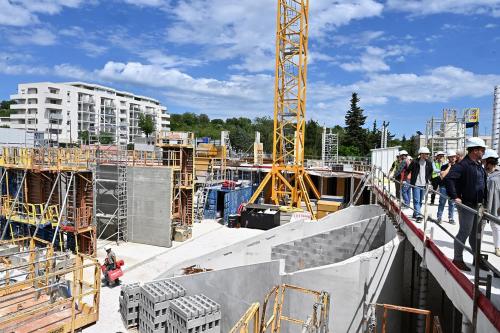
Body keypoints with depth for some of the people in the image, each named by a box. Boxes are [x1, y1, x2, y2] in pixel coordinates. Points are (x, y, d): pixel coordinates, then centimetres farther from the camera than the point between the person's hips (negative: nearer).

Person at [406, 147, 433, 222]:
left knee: (420, 201, 12)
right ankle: (418, 215, -12)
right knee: (416, 200, -10)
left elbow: (430, 172, 21)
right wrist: (410, 179, -4)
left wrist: (428, 179, 9)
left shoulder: (429, 163, 7)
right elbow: (408, 170, -1)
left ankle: (415, 214, 25)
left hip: (423, 185, 6)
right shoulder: (415, 162, -9)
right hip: (416, 184, -5)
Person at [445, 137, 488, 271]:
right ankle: (457, 259, 11)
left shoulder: (479, 165, 13)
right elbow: (448, 178, -29)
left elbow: (483, 183, 23)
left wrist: (485, 199, 15)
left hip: (477, 205, 9)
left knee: (475, 234, 19)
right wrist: (454, 196, -28)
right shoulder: (463, 165, -17)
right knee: (464, 232, -1)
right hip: (466, 205, -9)